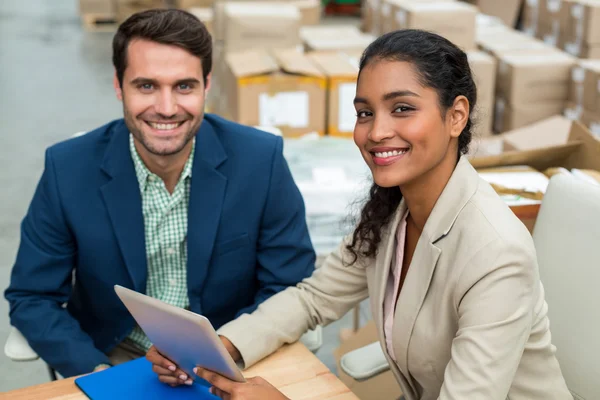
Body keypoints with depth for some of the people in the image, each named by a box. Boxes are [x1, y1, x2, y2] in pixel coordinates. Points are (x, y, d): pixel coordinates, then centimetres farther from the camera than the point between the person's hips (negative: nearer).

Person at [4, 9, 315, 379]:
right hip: (116, 357, 1)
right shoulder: (68, 169, -12)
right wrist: (96, 372, -17)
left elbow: (290, 289, -6)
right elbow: (32, 299, -3)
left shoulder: (261, 159, -13)